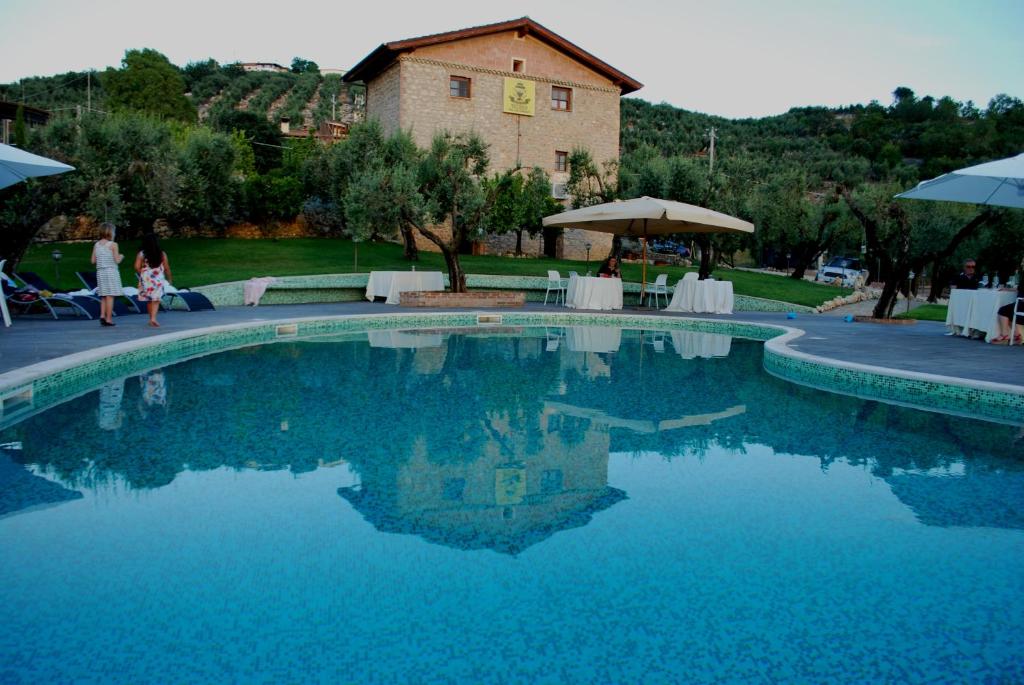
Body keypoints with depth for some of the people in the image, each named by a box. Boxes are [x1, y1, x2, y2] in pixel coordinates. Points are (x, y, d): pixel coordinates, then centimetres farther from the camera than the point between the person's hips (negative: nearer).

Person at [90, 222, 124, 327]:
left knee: (104, 296, 15)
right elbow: (117, 260, -11)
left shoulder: (96, 245, 7)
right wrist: (121, 256, 10)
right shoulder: (113, 244, -8)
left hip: (100, 272, 5)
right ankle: (108, 319, -3)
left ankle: (102, 315, 3)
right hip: (111, 271, -5)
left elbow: (93, 261, 7)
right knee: (110, 296, -3)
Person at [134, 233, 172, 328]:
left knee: (149, 300, 14)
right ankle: (153, 318, -19)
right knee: (156, 300, -2)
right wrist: (169, 278, 12)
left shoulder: (141, 254, -4)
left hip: (146, 280, 1)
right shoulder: (162, 254, -3)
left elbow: (137, 267, -11)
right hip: (158, 279, -1)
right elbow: (166, 267, -1)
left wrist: (141, 274, 8)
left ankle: (152, 319, 23)